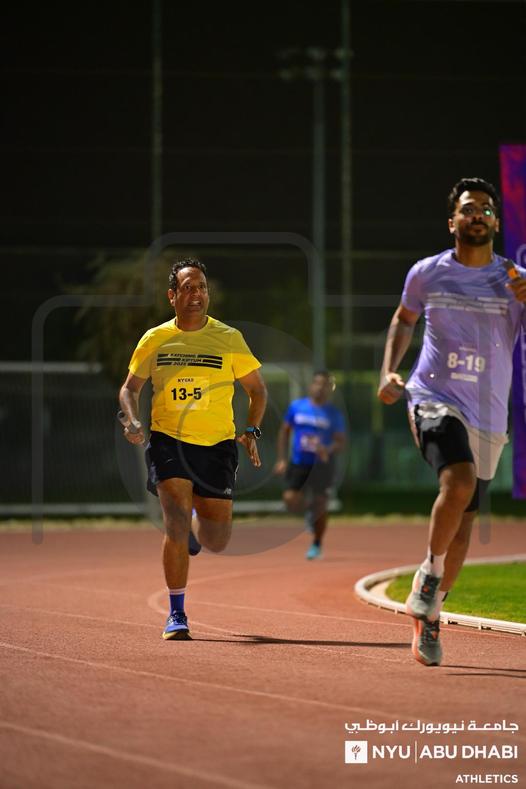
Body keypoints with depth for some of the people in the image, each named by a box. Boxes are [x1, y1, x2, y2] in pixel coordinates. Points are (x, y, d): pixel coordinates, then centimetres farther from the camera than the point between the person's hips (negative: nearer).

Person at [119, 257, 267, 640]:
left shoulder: (229, 339, 0)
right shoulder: (155, 340, 4)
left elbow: (257, 388, 10)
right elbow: (130, 387, 15)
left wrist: (252, 431, -4)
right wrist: (133, 421, -4)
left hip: (217, 444, 1)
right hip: (168, 440, 0)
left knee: (217, 542, 3)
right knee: (176, 523, -17)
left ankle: (199, 522, 42)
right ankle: (176, 615, -6)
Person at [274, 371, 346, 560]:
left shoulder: (334, 414, -1)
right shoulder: (296, 407, 3)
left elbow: (340, 442, -3)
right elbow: (285, 431, 12)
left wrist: (328, 450, -25)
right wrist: (281, 458, 6)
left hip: (322, 464, -1)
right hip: (298, 463, 2)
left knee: (319, 505, -3)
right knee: (291, 500, -14)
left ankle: (316, 545, 16)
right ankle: (308, 510, 22)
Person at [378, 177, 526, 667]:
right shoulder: (426, 274, 3)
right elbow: (404, 320, 23)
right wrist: (389, 371, 9)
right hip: (434, 400, -2)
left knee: (463, 523, 8)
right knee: (460, 482, -30)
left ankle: (429, 617, 26)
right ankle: (430, 573, -9)